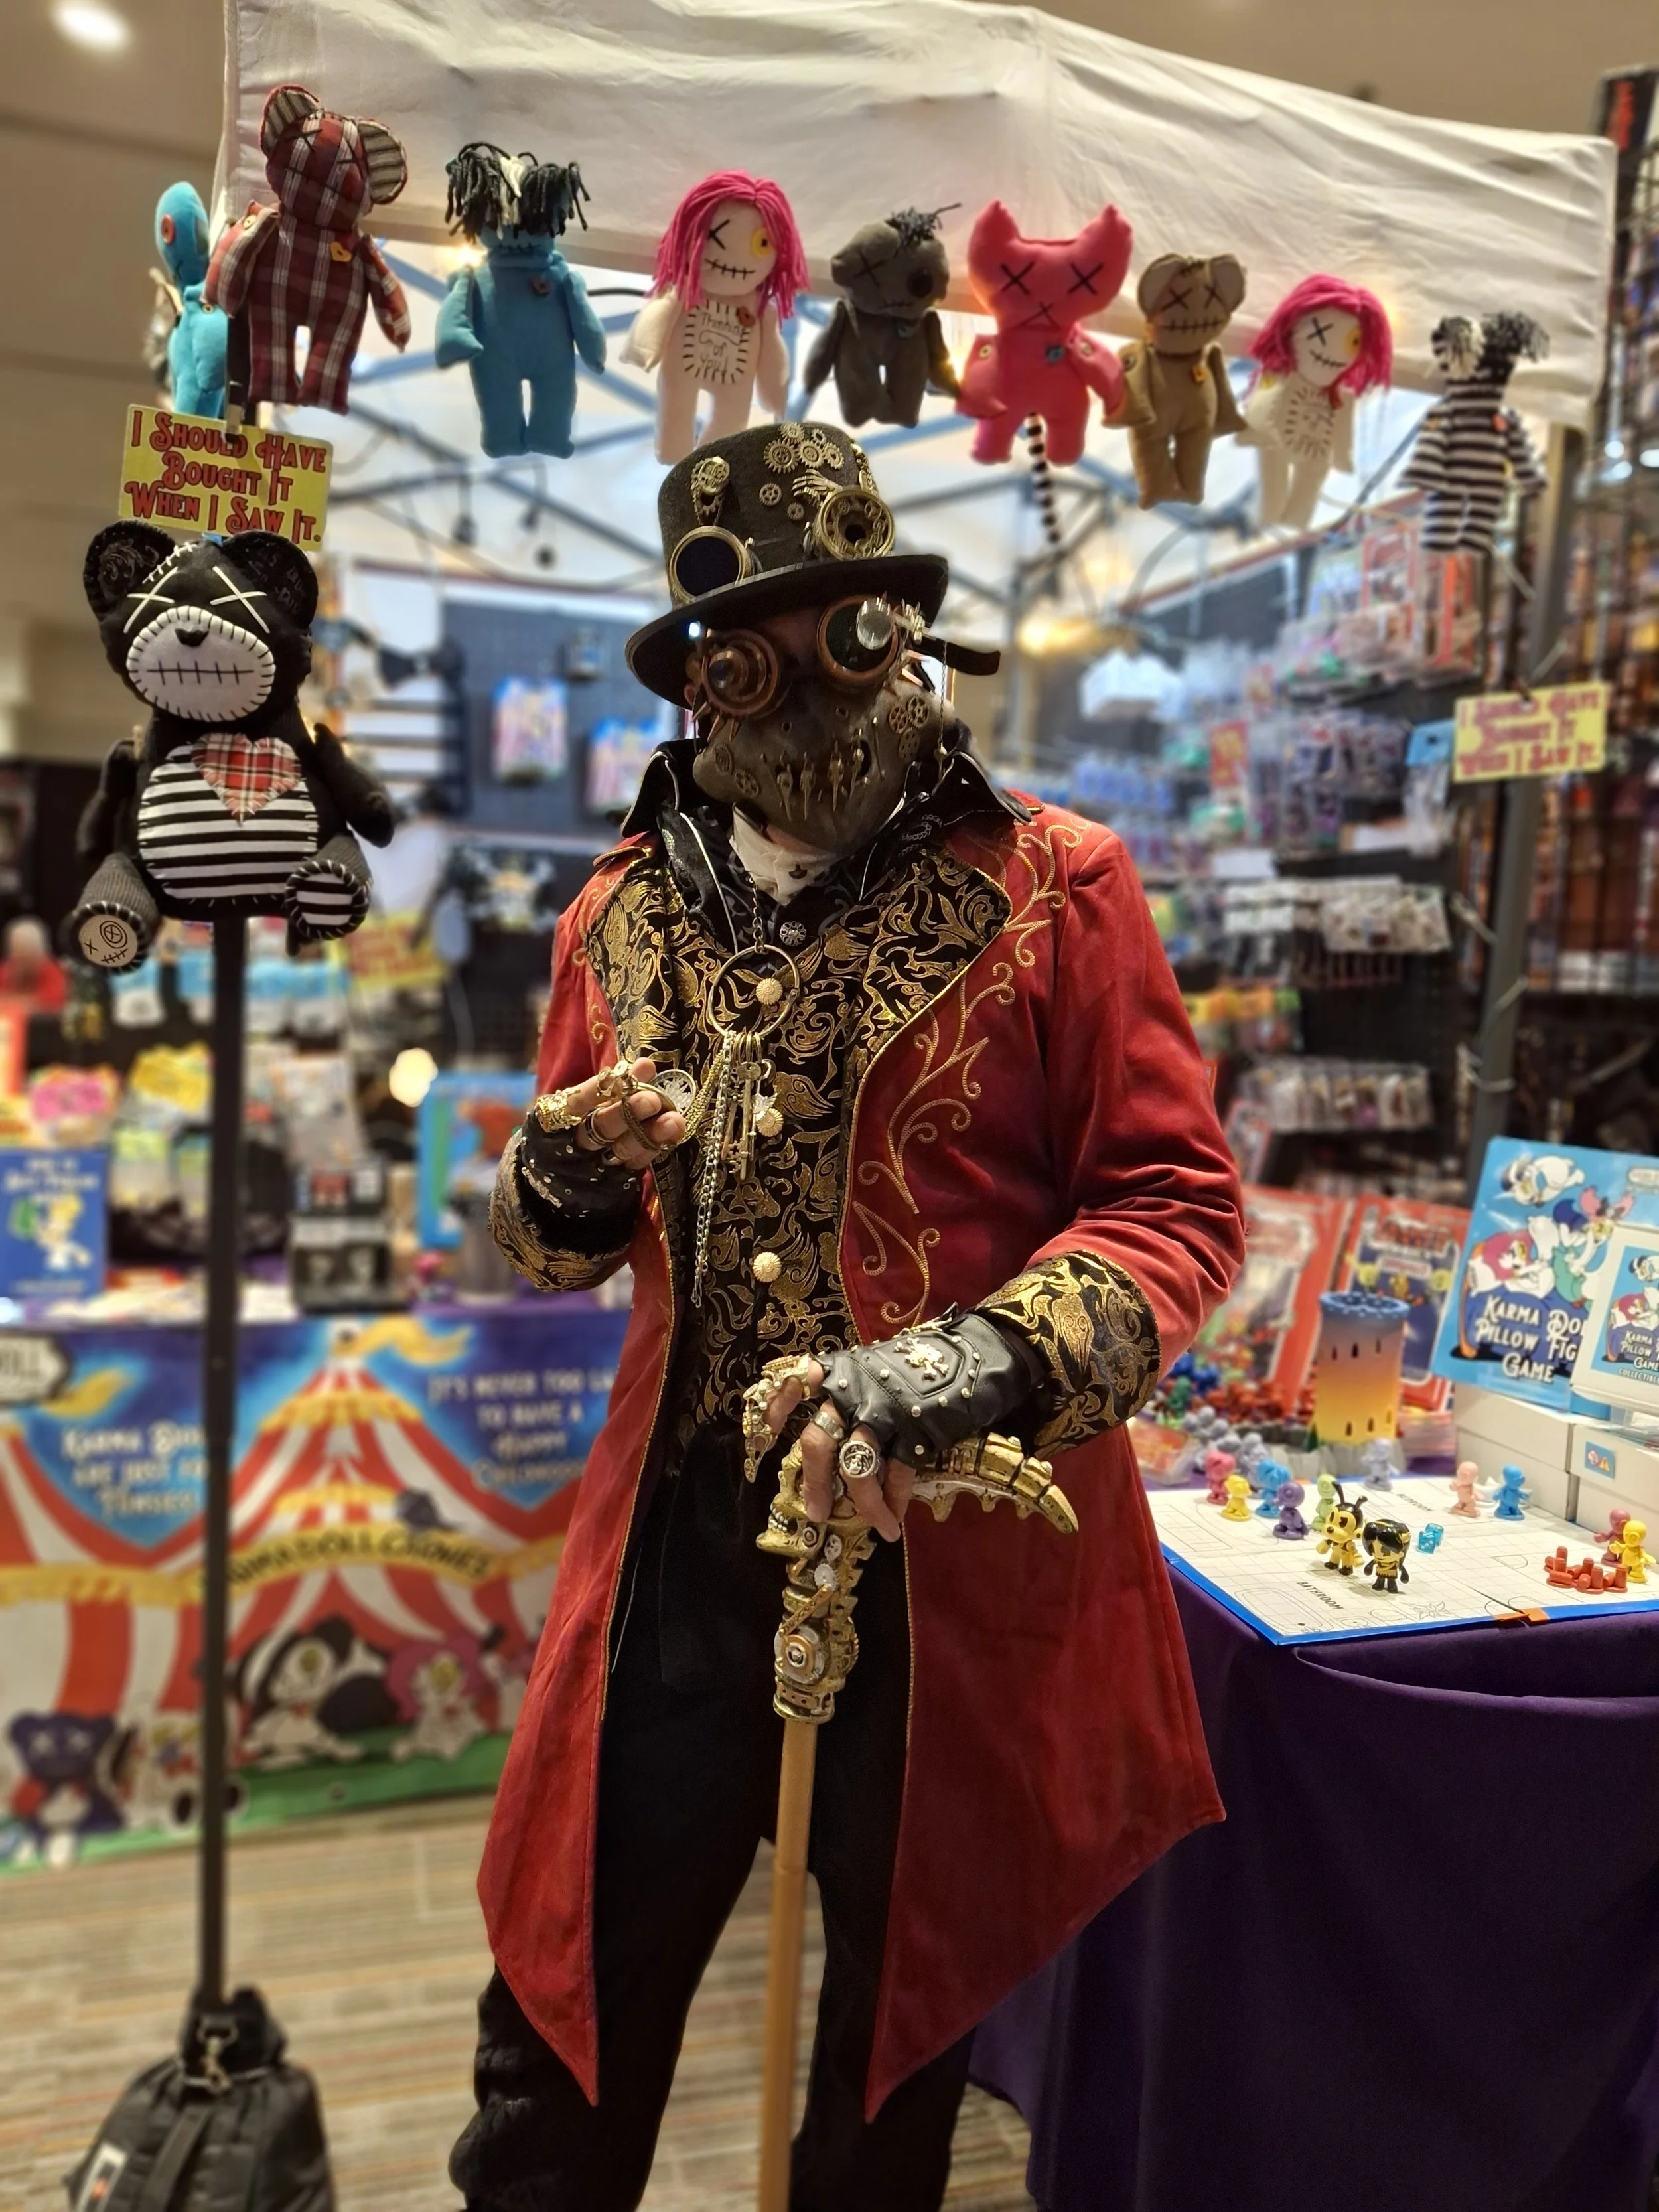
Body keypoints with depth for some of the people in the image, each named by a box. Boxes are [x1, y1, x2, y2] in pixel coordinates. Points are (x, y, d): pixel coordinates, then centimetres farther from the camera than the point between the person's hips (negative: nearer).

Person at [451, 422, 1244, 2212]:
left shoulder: (1053, 888, -7)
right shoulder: (625, 911, 5)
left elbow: (1179, 1203, -9)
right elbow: (560, 1235, 15)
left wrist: (974, 1363, -25)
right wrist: (563, 1175, -10)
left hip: (958, 1535, -2)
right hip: (682, 1525, 3)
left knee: (905, 2001, 21)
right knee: (568, 2003, 16)